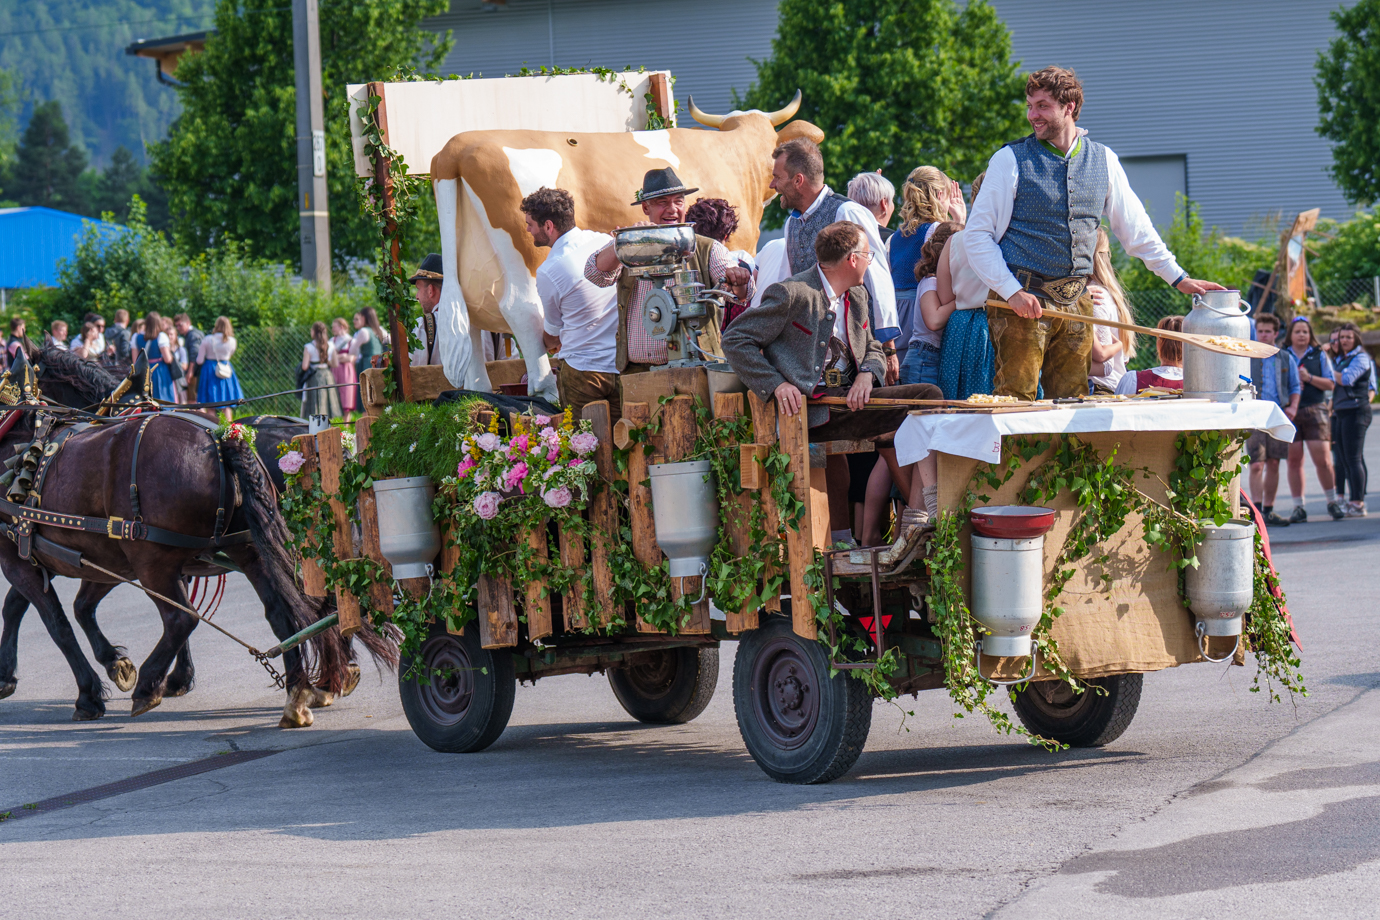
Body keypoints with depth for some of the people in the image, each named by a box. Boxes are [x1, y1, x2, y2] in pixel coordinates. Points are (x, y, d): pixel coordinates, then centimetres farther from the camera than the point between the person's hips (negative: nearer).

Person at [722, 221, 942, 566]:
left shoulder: (857, 297, 17)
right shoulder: (792, 295, -8)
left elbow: (873, 349, 25)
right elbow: (735, 340, -8)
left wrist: (867, 373, 0)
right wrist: (777, 384, -19)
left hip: (848, 399, 9)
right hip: (809, 409, -9)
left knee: (928, 396, -9)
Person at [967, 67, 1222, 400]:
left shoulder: (1103, 160, 10)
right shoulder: (1011, 160, -1)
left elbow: (1136, 230, 19)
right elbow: (978, 236, -2)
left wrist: (1179, 279, 16)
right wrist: (1012, 291, -13)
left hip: (1075, 301, 4)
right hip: (1022, 301, -4)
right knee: (1016, 401, -9)